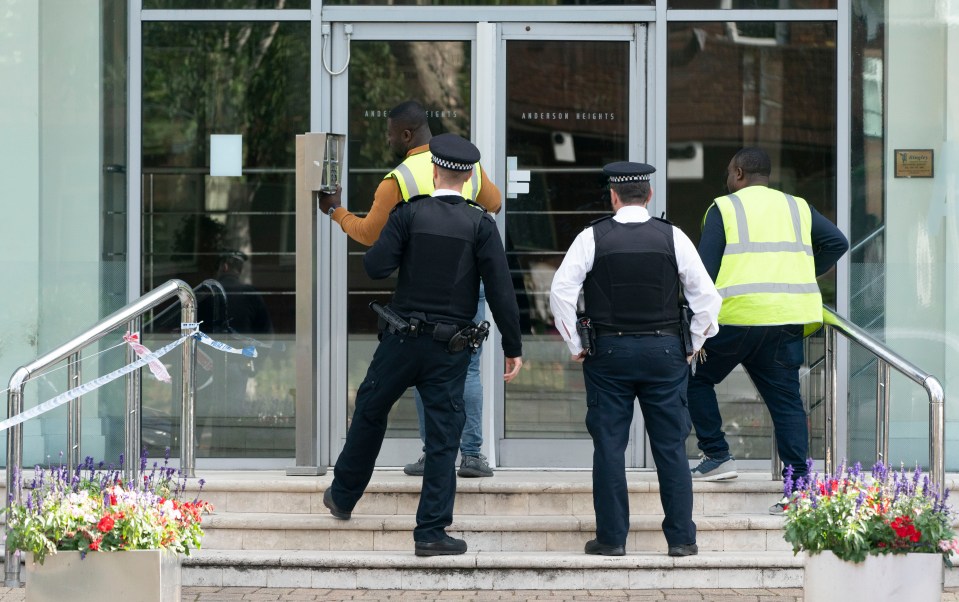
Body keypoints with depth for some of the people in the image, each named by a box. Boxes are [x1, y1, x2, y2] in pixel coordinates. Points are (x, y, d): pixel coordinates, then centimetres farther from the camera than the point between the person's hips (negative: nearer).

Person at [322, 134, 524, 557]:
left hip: (402, 339, 1)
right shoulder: (480, 224, -5)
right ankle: (431, 531, 0)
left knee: (370, 412, 21)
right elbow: (500, 290, -9)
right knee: (443, 437, 3)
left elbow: (375, 267, -11)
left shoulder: (409, 213, -6)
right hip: (450, 349, -1)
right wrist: (513, 348, -3)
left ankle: (343, 497, 36)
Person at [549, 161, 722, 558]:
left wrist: (575, 346, 3)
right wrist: (692, 346, 10)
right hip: (664, 352, 1)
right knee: (671, 447, 4)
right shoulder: (673, 238, 1)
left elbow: (561, 292, -6)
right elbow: (707, 296, -1)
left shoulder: (592, 238, -2)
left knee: (609, 446, 4)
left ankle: (611, 537, 5)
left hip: (608, 351, -1)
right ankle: (681, 538, 4)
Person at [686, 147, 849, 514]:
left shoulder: (724, 208, 5)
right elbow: (837, 242, 10)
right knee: (786, 400, 5)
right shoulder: (797, 208, 17)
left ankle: (717, 456, 10)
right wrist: (801, 277, 18)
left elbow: (705, 268, -2)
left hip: (737, 316, -4)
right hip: (788, 318, 4)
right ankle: (798, 485, -2)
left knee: (699, 380, 17)